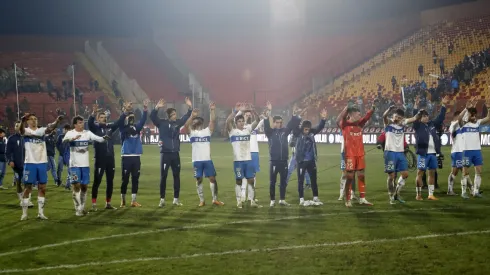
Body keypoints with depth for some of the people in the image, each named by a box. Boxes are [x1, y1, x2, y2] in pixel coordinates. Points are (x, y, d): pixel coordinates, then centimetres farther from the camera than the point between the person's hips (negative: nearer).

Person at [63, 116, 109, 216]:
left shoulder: (87, 133, 4)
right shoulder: (70, 133, -6)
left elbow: (97, 138, -6)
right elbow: (64, 141, -26)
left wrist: (104, 138, -28)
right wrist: (73, 138, -46)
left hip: (85, 164, 4)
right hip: (75, 164, -4)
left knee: (84, 186, 9)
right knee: (76, 186, -7)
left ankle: (82, 207, 22)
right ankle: (78, 209, -1)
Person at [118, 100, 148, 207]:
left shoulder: (137, 127, 9)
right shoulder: (123, 128, -1)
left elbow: (143, 120, -4)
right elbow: (120, 121, -19)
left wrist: (145, 108, -20)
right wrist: (126, 110, -35)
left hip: (136, 157, 4)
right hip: (126, 156, -4)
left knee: (135, 179, 6)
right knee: (125, 179, 1)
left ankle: (133, 201, 13)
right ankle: (123, 200, 12)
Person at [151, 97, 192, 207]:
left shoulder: (177, 123, 7)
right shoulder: (161, 123, -4)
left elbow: (186, 117, 12)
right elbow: (152, 117, -15)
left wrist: (190, 107, -3)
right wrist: (157, 108, -31)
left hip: (175, 153, 4)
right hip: (165, 153, -4)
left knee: (176, 176, 7)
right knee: (163, 176, 0)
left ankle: (176, 199, 14)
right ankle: (162, 199, 6)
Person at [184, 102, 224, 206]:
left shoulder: (207, 131, 9)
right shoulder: (192, 132, 4)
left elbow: (213, 121, -2)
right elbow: (186, 125, -14)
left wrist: (212, 110, -15)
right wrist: (192, 115, -27)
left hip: (207, 159, 1)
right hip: (197, 160, -1)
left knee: (212, 178, 1)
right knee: (199, 180, 4)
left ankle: (215, 199, 10)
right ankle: (202, 200, 13)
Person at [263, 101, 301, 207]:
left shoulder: (285, 131, 8)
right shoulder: (270, 132, -1)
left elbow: (292, 124, 0)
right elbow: (266, 125, -19)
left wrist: (295, 115, -18)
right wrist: (268, 113, -33)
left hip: (284, 161, 3)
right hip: (274, 161, -3)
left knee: (283, 181, 9)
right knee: (272, 182, 2)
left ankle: (282, 200, 18)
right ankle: (272, 200, 10)